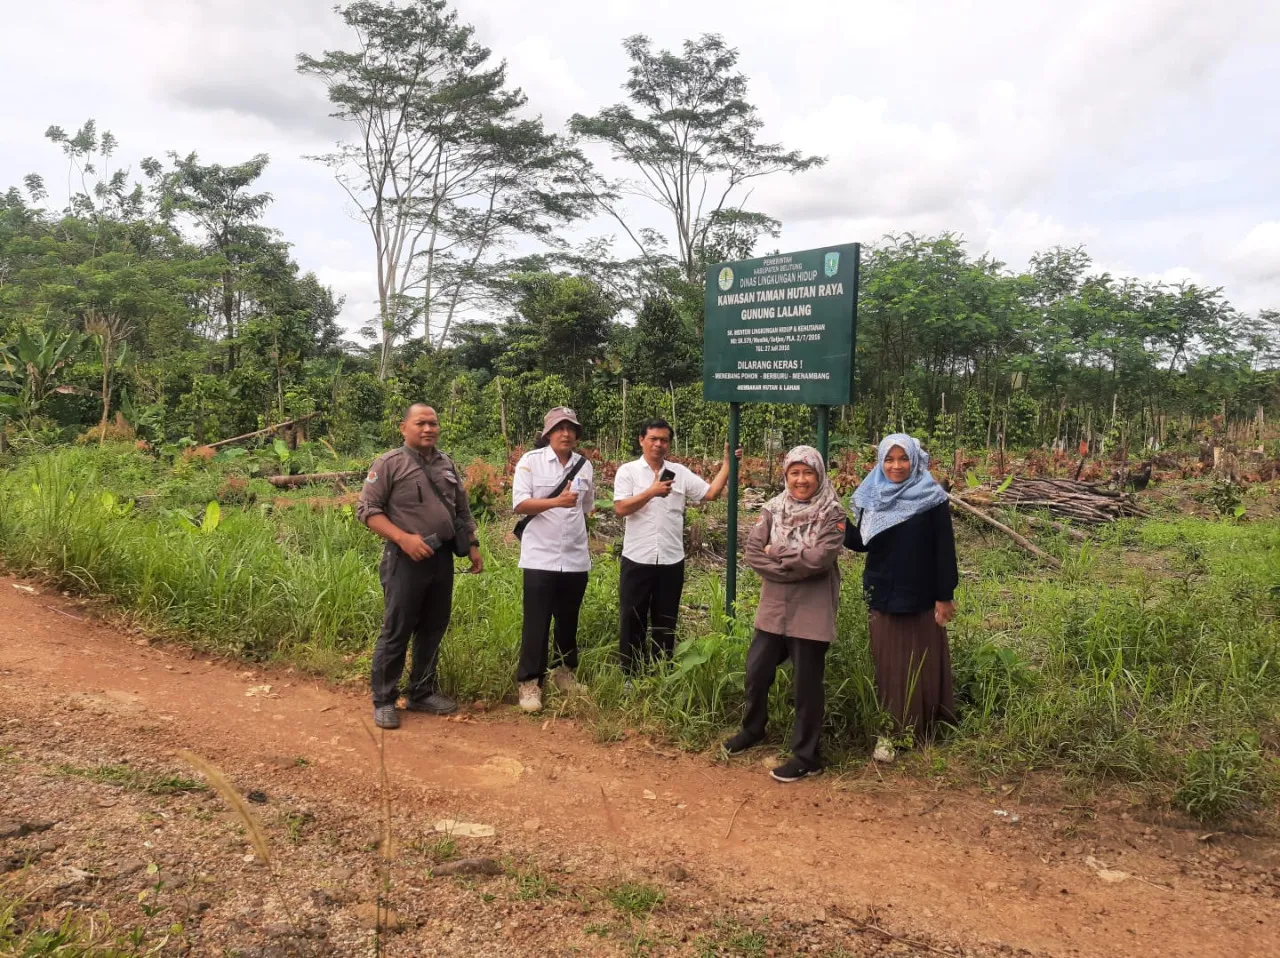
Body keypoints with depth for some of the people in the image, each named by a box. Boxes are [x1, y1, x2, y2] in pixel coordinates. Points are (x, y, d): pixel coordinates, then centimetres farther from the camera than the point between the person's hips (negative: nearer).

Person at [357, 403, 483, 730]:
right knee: (396, 632, 0)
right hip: (405, 559, -6)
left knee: (433, 630, 12)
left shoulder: (447, 465, 13)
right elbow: (366, 510, -10)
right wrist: (403, 537, -19)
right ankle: (384, 701, 12)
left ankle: (421, 693, 25)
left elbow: (462, 511, 20)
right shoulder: (389, 464, -6)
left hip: (443, 558, 6)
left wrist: (473, 546, 13)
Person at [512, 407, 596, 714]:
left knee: (569, 621, 14)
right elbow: (520, 504, -14)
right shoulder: (530, 461, -4)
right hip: (540, 558, -4)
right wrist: (557, 502, -25)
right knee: (537, 623, -1)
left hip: (576, 558, 4)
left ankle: (565, 673, 30)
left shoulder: (584, 465, 8)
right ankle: (529, 683, 9)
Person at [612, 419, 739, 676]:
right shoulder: (628, 471, -2)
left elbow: (711, 493, 2)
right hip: (637, 560, -3)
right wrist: (651, 492, -18)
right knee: (632, 619, 7)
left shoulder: (680, 472, 6)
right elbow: (621, 508, -12)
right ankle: (630, 675, 20)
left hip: (671, 561, 3)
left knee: (666, 622, 12)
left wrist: (727, 463, -4)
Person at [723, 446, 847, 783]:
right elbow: (752, 552, -6)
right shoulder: (773, 509, 3)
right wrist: (794, 567, -15)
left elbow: (821, 558, -21)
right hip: (773, 608, 5)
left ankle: (806, 757, 20)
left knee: (807, 685, 5)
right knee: (756, 673, 15)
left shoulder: (831, 513, -8)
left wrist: (778, 552, -11)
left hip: (811, 612, -4)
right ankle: (752, 729, 41)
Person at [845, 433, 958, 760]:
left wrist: (945, 596, -9)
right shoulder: (871, 496, 3)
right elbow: (862, 542, 6)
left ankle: (922, 728, 24)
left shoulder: (932, 498, -8)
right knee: (888, 665, 6)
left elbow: (944, 550, -8)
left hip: (921, 597, -3)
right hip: (884, 595, 3)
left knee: (921, 665, 8)